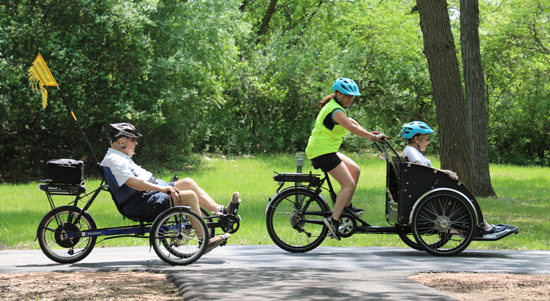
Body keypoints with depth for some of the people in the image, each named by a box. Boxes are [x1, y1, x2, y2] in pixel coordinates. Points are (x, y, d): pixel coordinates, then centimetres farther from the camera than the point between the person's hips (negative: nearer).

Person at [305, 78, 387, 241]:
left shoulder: (335, 107, 15)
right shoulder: (335, 111, -19)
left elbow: (351, 122, 26)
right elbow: (352, 128, -29)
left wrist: (368, 134, 16)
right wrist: (374, 137, -24)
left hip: (328, 151, 10)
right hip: (322, 153, -10)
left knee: (355, 170, 17)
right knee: (349, 184, -12)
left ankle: (347, 206, 23)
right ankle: (333, 220, -15)